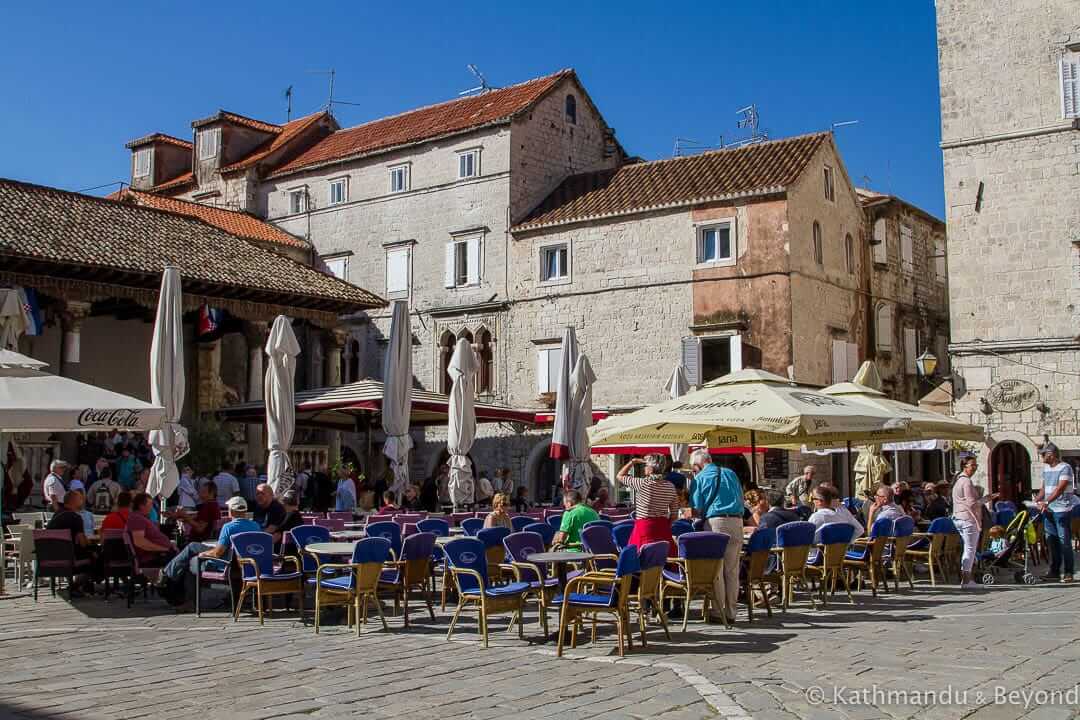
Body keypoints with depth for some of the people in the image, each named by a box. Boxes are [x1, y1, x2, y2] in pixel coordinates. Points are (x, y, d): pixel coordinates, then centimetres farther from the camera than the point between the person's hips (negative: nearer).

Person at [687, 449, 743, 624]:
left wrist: (704, 513, 21)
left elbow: (696, 510, 1)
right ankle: (731, 612, 13)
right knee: (732, 570, 8)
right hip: (737, 521, 4)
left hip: (716, 523, -4)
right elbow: (741, 500, 21)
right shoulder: (731, 473, 16)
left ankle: (719, 612, 4)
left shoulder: (699, 478, 3)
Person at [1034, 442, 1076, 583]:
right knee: (1051, 541, 11)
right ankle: (1054, 571, 18)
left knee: (1064, 542, -3)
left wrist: (1046, 502, -29)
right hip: (1048, 510, 8)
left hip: (1062, 510, -8)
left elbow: (1060, 488, -21)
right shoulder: (1046, 469, 14)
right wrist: (1036, 501, 1)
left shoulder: (1065, 468, -11)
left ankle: (1068, 573, 3)